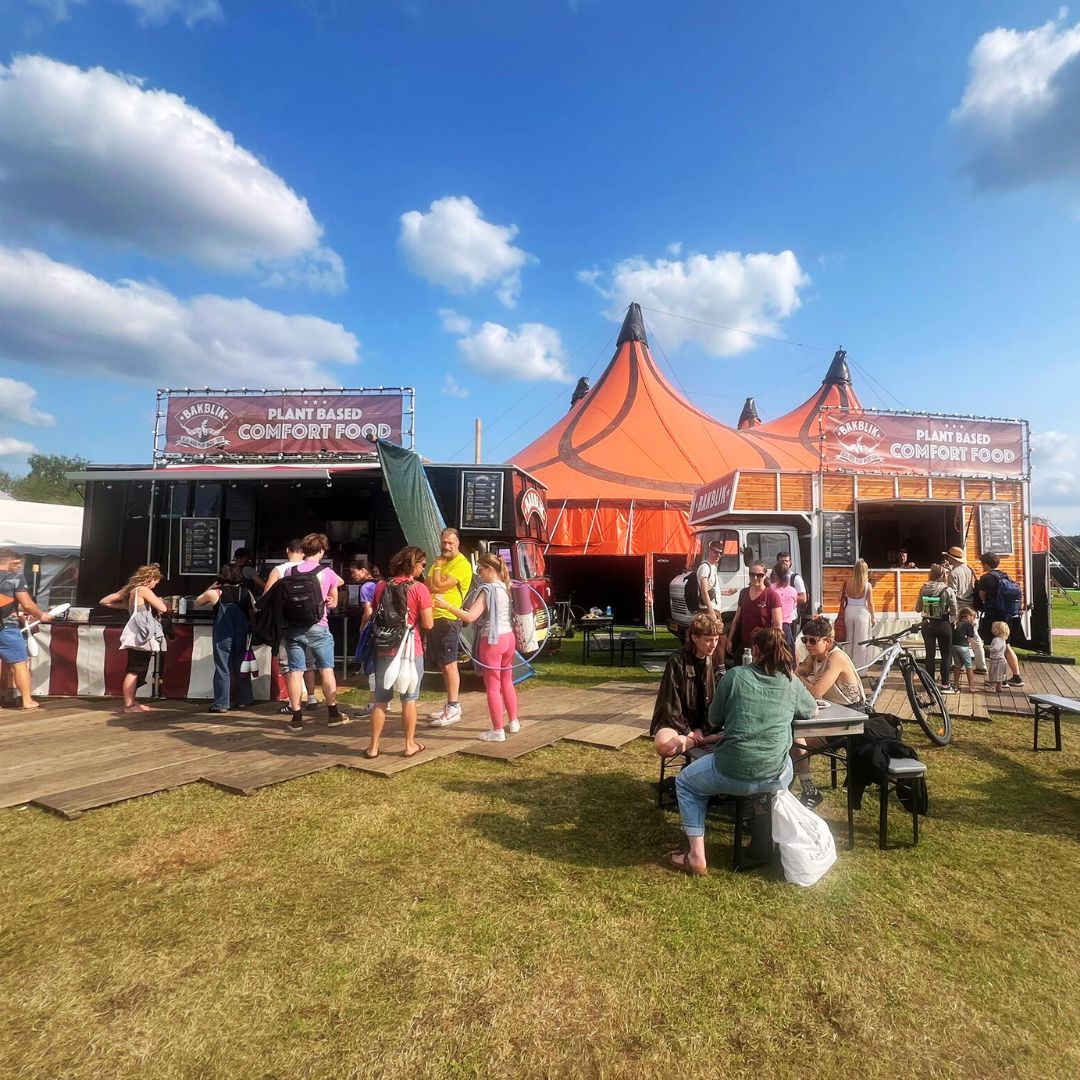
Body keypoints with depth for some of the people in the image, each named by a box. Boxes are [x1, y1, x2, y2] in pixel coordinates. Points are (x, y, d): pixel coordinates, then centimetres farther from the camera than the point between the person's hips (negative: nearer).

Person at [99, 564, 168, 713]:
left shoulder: (130, 590, 17)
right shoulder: (144, 590, -8)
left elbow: (104, 601, 22)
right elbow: (163, 608, -15)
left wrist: (125, 605, 21)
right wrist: (159, 600, 6)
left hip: (139, 636, 9)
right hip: (140, 635, -9)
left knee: (136, 670, 14)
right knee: (134, 670, -6)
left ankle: (131, 702, 21)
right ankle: (129, 705, -3)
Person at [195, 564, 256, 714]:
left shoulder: (215, 593, -6)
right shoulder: (246, 592, -1)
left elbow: (197, 602, 11)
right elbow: (254, 612, 4)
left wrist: (211, 587, 12)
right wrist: (250, 630, 17)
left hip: (222, 636, -2)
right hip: (242, 635, 2)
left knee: (222, 669, 3)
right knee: (241, 668, 13)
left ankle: (221, 704, 3)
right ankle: (243, 700, 19)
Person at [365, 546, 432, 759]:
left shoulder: (381, 586, 2)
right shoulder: (419, 589, -11)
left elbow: (373, 616, 11)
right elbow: (428, 624, -12)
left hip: (384, 650, 3)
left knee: (381, 700, 11)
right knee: (409, 699, 9)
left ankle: (373, 746, 16)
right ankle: (410, 744, 18)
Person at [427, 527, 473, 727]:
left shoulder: (462, 564, -11)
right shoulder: (441, 562, 17)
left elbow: (439, 586, -19)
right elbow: (429, 586, 14)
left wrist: (437, 567, -6)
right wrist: (435, 586, -6)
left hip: (448, 619, -9)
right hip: (434, 618, 9)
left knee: (449, 664, -6)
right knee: (442, 664, 14)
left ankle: (453, 708, 1)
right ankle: (449, 705, 24)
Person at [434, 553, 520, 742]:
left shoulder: (488, 590, -16)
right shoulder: (506, 587, 7)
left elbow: (470, 617, -22)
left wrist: (447, 605, -19)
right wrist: (477, 605, 16)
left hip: (492, 641, -8)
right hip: (508, 637, 8)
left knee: (493, 687, 2)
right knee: (507, 683, 20)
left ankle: (498, 731, 9)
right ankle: (513, 723, 30)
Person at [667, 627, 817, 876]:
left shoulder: (734, 676, -4)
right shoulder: (792, 682, 3)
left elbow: (714, 720, 7)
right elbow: (813, 711, 24)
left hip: (733, 774, -3)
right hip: (777, 778, 3)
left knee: (685, 782, 25)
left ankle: (696, 856, 16)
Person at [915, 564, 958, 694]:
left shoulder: (924, 589, -4)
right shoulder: (948, 590, -13)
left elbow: (918, 609, 1)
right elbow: (954, 612, -13)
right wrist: (947, 613, 7)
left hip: (927, 624, 3)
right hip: (943, 625, -3)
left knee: (930, 654, 12)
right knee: (946, 655, 8)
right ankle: (945, 685, 8)